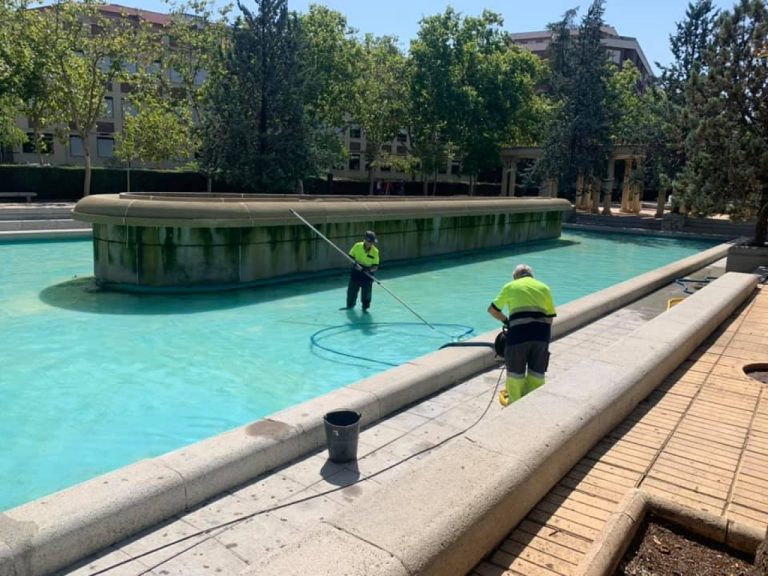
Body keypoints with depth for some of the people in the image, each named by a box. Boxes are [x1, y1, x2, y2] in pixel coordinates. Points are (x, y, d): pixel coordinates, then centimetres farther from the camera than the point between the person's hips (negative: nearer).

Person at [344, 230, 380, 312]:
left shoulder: (375, 251, -10)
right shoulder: (357, 246, -9)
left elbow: (375, 266, -8)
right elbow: (350, 257, 0)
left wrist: (370, 269, -28)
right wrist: (355, 263, -18)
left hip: (367, 274, -1)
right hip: (356, 272, 1)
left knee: (366, 292, 3)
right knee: (352, 290, 11)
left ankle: (365, 307, 23)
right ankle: (350, 305, 33)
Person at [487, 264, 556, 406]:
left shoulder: (510, 286, 17)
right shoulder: (544, 287, 23)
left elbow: (492, 309, 25)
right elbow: (550, 317, 21)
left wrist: (505, 320, 39)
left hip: (519, 332, -2)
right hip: (541, 332, 2)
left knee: (516, 371, 13)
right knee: (537, 372, 17)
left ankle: (515, 402, 26)